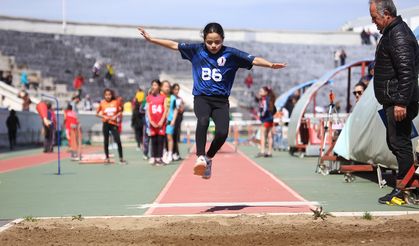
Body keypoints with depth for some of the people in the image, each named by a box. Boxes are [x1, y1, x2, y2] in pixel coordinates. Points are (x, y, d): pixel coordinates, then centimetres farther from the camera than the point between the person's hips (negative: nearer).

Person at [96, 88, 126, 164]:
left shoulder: (116, 102, -1)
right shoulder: (102, 103, 0)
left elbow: (120, 111, 9)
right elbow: (97, 113, 6)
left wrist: (116, 116, -9)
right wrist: (104, 116, -9)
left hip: (114, 123, 0)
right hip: (106, 124, 0)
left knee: (118, 141, -7)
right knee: (106, 141, 6)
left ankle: (121, 158, 0)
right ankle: (107, 158, 17)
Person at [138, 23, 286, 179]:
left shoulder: (231, 54, -1)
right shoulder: (196, 50, 3)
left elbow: (253, 60, -8)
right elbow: (174, 45, 8)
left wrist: (271, 65, -24)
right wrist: (151, 39, 6)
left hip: (221, 100, 0)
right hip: (201, 98, 0)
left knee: (222, 132, -20)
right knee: (203, 121, -33)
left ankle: (209, 158, 8)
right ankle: (200, 157, -33)